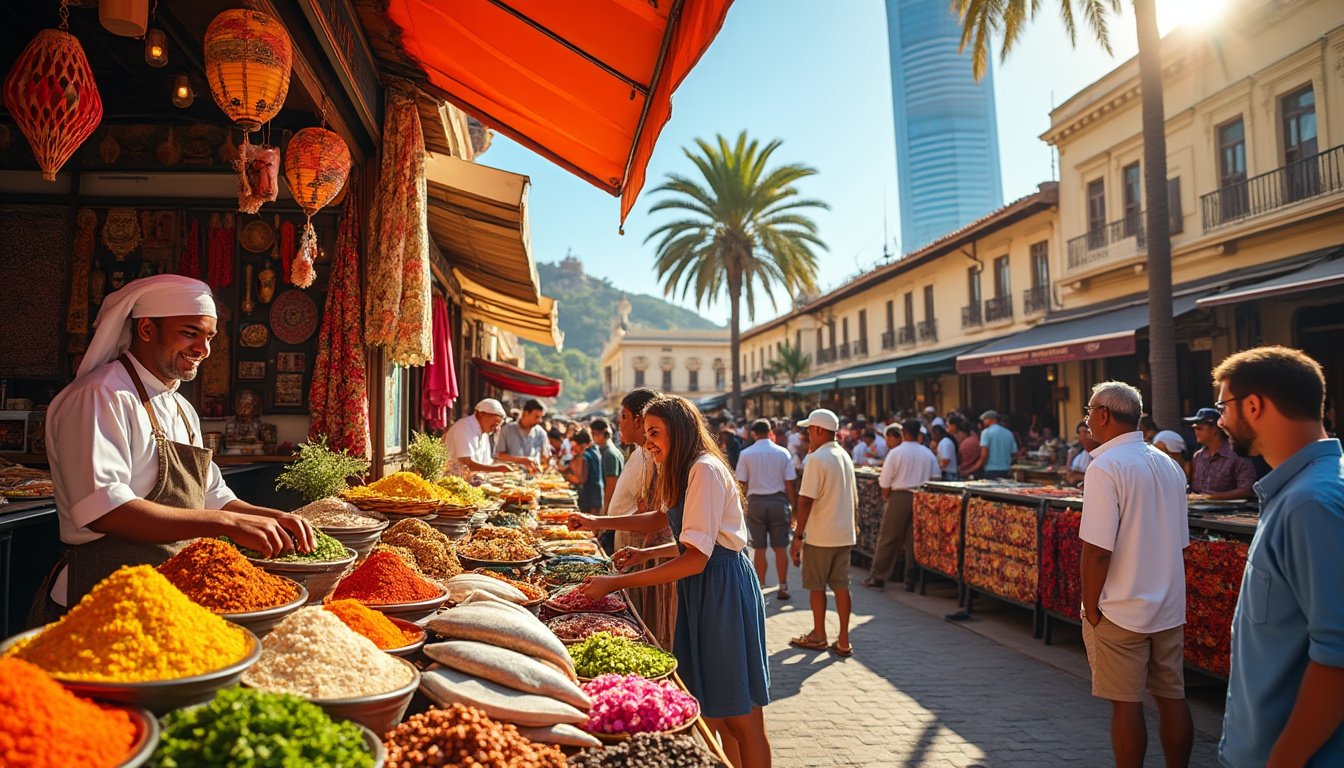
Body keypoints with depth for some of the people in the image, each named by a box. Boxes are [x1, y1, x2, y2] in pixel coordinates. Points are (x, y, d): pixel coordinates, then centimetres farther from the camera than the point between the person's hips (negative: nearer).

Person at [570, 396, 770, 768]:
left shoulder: (705, 470, -19)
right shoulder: (684, 472, 14)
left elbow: (696, 558, -25)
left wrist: (616, 583, -25)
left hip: (724, 589, -10)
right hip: (702, 590, 10)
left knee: (740, 717, 1)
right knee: (717, 712, 16)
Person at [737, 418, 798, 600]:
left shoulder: (746, 454, -4)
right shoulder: (783, 453, -2)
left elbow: (741, 482, -4)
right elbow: (790, 484, -3)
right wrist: (794, 506, 6)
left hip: (755, 502, 0)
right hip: (779, 501, 0)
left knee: (759, 548, 7)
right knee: (780, 547, 8)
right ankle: (783, 588, 13)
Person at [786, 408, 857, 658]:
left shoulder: (817, 458, -16)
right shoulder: (845, 457, 10)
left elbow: (806, 500, -19)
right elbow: (853, 499, 16)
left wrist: (797, 536, -15)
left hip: (820, 536, -7)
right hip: (844, 534, 7)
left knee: (816, 586, 8)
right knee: (841, 586, 9)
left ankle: (818, 636, 20)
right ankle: (843, 641, 12)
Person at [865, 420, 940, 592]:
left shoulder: (895, 452, -6)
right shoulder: (928, 454, 5)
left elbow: (885, 482, -7)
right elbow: (936, 478, 7)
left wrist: (887, 497, 7)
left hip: (899, 497, -3)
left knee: (887, 539, 4)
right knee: (913, 540, 9)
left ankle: (877, 577, 9)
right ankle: (911, 581, 11)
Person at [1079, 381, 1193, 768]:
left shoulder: (1106, 467, -16)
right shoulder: (1168, 465, 7)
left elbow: (1097, 550, -21)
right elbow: (1179, 541, 14)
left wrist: (1090, 606, -10)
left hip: (1121, 610, -7)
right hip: (1169, 606, 7)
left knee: (1126, 704, 3)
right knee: (1172, 698, 14)